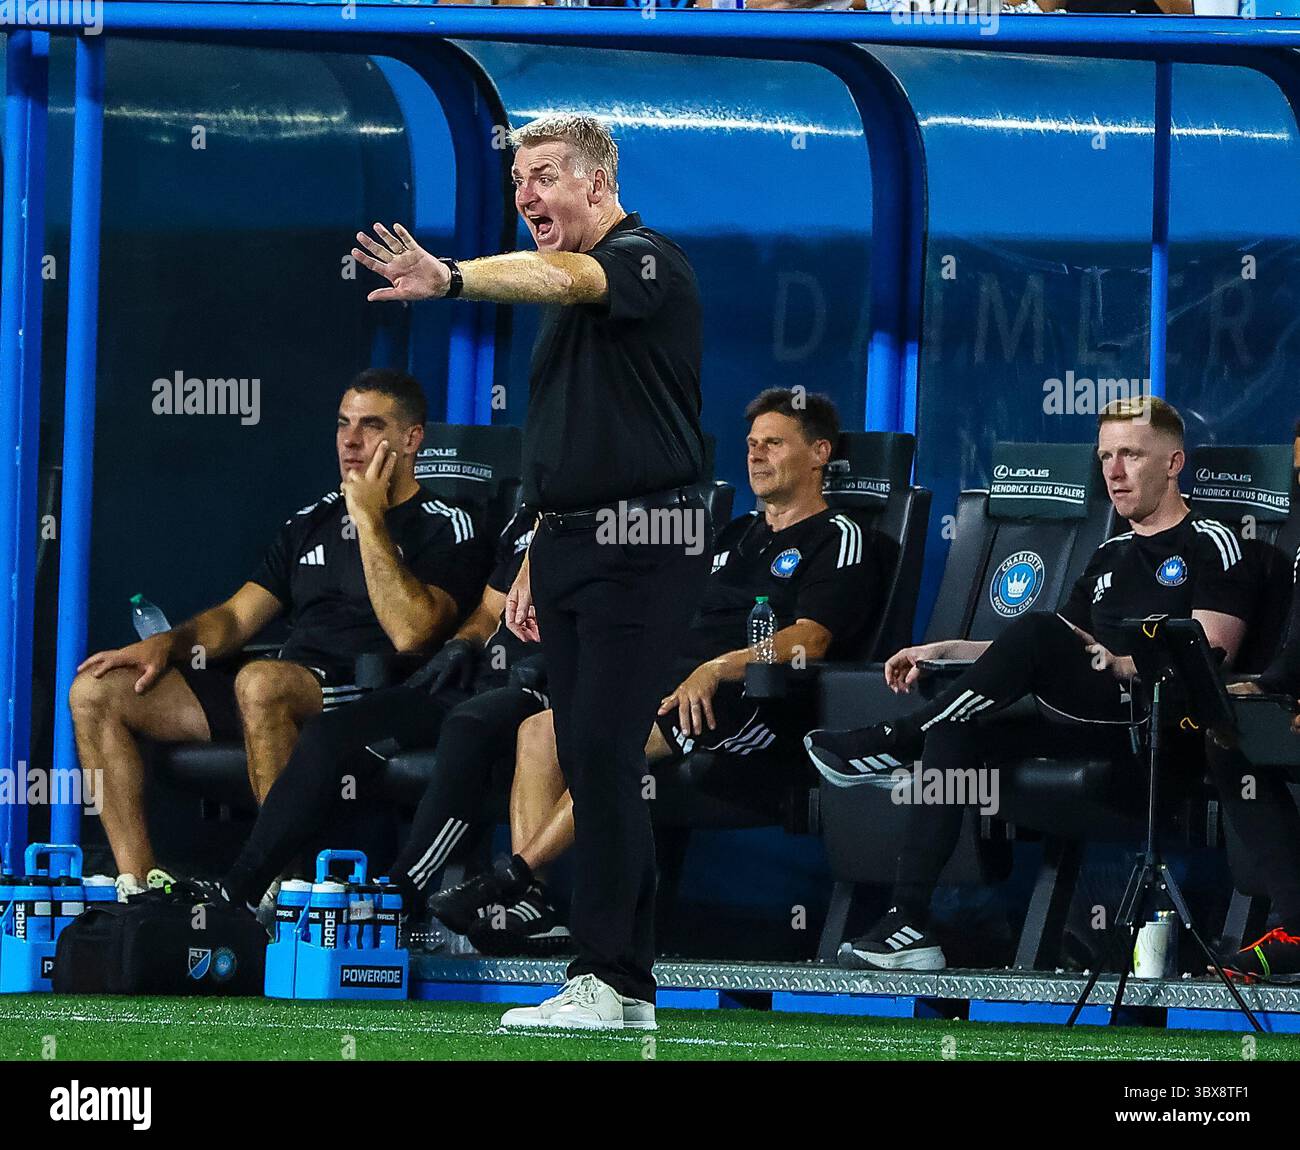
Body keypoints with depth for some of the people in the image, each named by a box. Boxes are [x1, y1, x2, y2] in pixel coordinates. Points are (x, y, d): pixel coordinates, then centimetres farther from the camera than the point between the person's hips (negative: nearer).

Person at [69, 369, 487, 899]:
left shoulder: (446, 530, 2)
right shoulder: (314, 521, 23)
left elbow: (410, 631, -16)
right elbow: (237, 616, 22)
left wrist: (369, 518, -11)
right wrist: (166, 644, 1)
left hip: (373, 696, -7)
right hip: (283, 688, 7)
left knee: (260, 682, -41)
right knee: (96, 692, -5)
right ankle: (137, 881, -14)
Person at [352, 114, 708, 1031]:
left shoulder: (646, 262, -9)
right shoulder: (571, 294, 19)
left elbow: (557, 278, -32)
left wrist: (450, 279, -49)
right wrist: (535, 564, 17)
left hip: (641, 544, -9)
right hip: (573, 544, 9)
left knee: (605, 753, -14)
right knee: (587, 760, 6)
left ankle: (610, 978, -13)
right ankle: (624, 983, 7)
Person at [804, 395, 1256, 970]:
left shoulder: (1213, 546, 6)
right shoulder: (1110, 556, 31)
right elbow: (1055, 654, 34)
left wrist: (1118, 663, -16)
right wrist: (944, 651, 24)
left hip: (1156, 719, -7)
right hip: (1085, 724, 7)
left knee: (1038, 630, -30)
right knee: (954, 734, -19)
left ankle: (895, 741, -19)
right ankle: (908, 924, -27)